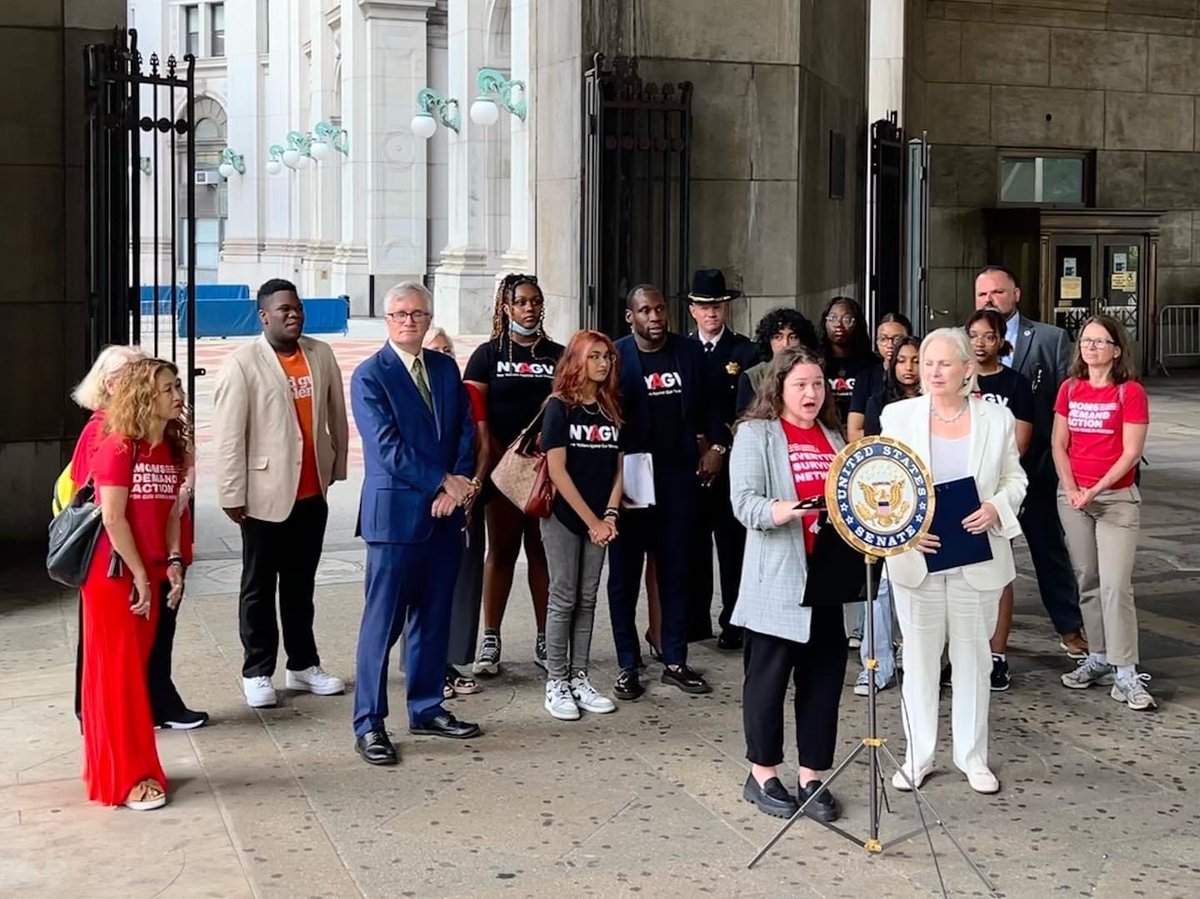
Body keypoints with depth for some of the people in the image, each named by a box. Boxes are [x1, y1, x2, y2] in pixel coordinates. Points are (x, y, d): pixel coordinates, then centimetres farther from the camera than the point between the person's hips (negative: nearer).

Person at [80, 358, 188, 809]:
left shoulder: (172, 449, 8)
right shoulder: (118, 448, -15)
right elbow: (113, 519, -17)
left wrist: (173, 564, -1)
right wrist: (139, 577, -15)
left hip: (148, 576, 7)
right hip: (113, 576, -7)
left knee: (136, 671, 13)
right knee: (117, 675, -1)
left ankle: (134, 768, 23)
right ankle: (126, 779, 5)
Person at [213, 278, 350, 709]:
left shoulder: (321, 355, 5)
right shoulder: (243, 363, -10)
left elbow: (336, 416, 11)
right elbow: (229, 435, -11)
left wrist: (338, 468, 11)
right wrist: (233, 494, -12)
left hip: (312, 492, 5)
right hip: (266, 493, -4)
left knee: (301, 584, 16)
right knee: (259, 588, 7)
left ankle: (303, 665, 26)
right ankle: (257, 672, 15)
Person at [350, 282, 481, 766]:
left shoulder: (445, 367, 11)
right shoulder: (370, 376, -7)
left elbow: (465, 430, 7)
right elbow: (388, 447, -14)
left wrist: (457, 485, -8)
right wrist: (444, 482, -14)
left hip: (444, 513, 6)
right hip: (395, 513, -6)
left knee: (434, 617, 13)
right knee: (383, 622, -1)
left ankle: (427, 708, 25)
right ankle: (369, 725, 6)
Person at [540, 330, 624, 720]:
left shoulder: (612, 409, 9)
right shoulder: (559, 407, -7)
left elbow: (617, 467, 9)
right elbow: (557, 469, -12)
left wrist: (609, 515, -5)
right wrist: (591, 520, -13)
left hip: (598, 520, 5)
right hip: (563, 516, -5)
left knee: (587, 599, 7)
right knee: (564, 598, -2)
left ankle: (579, 679, 14)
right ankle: (556, 683, 5)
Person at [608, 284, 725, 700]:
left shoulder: (689, 352, 5)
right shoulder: (614, 356, -6)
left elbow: (709, 402, 15)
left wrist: (715, 446, 6)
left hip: (678, 477, 3)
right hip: (629, 478, -3)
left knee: (676, 571, 9)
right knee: (624, 574, 4)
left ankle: (675, 661, 17)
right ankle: (627, 667, 12)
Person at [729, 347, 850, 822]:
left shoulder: (832, 436, 17)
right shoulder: (756, 433, -2)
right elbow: (746, 505, -13)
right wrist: (791, 509, -29)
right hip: (777, 582, -5)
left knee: (824, 676, 7)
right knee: (769, 675, 3)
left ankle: (812, 777, 17)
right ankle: (762, 775, 16)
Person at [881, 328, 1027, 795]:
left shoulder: (996, 418, 0)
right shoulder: (898, 415, -2)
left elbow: (1015, 479, 7)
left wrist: (996, 508, -14)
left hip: (977, 557, 1)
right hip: (916, 558, 0)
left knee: (973, 655, 10)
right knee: (919, 656, 8)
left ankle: (972, 756, 22)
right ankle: (918, 755, 19)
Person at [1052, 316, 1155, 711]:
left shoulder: (1131, 392, -5)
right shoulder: (1070, 389, 8)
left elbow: (1131, 452, -10)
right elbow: (1059, 444, 7)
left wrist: (1096, 490, -17)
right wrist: (1072, 490, -7)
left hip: (1116, 498, -4)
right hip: (1072, 497, 4)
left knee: (1115, 585, -11)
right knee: (1087, 582, 8)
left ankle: (1126, 674, -9)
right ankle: (1098, 659, 18)